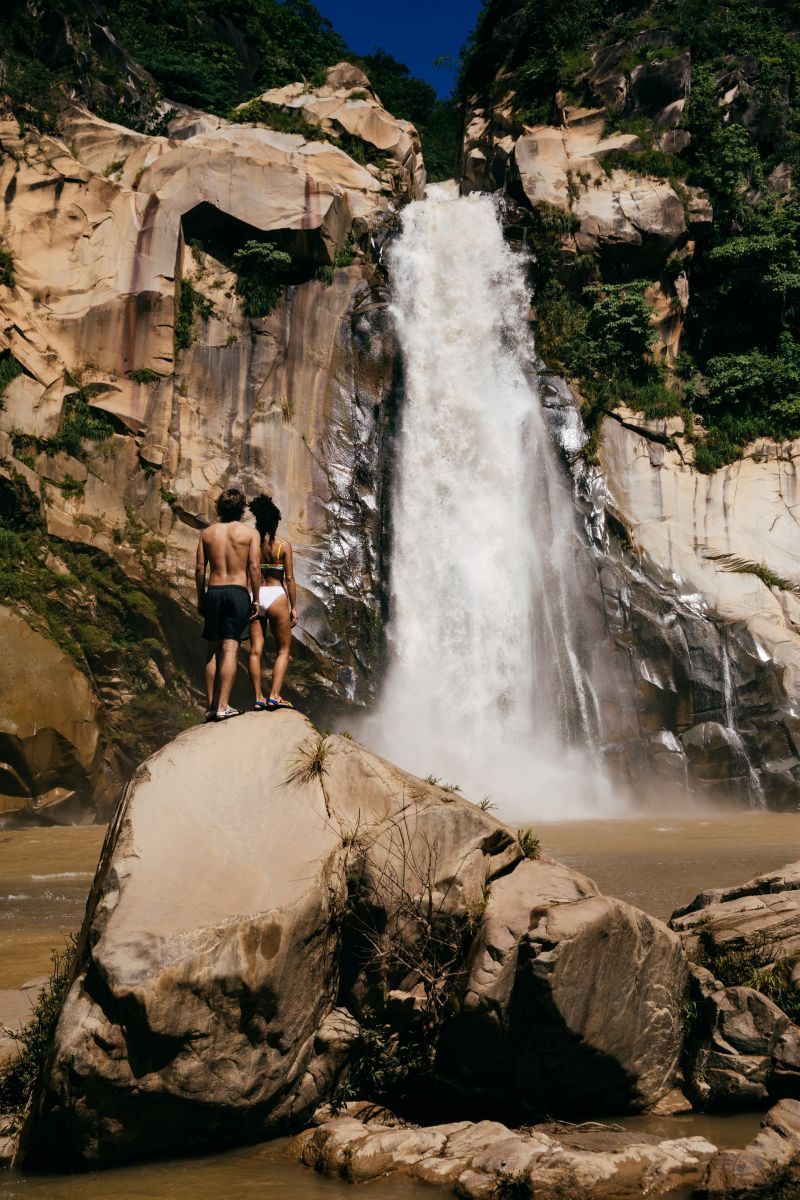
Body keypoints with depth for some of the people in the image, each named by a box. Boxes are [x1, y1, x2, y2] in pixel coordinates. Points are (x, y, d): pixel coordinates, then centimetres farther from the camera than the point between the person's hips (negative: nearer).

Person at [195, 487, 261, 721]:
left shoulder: (207, 533, 9)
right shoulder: (250, 532, 0)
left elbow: (200, 568, 6)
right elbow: (254, 567, -6)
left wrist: (200, 598, 14)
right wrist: (255, 598, 0)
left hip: (213, 592, 3)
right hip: (238, 592, -3)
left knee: (213, 651, 9)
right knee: (230, 650, -5)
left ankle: (211, 707, 9)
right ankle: (222, 706, -10)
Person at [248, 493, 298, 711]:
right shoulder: (283, 546, -6)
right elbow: (289, 579, -6)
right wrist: (294, 607, 0)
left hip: (254, 597, 3)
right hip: (276, 597, -2)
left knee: (255, 650, 7)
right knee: (283, 650, 9)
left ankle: (258, 697, 4)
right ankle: (274, 696, -1)